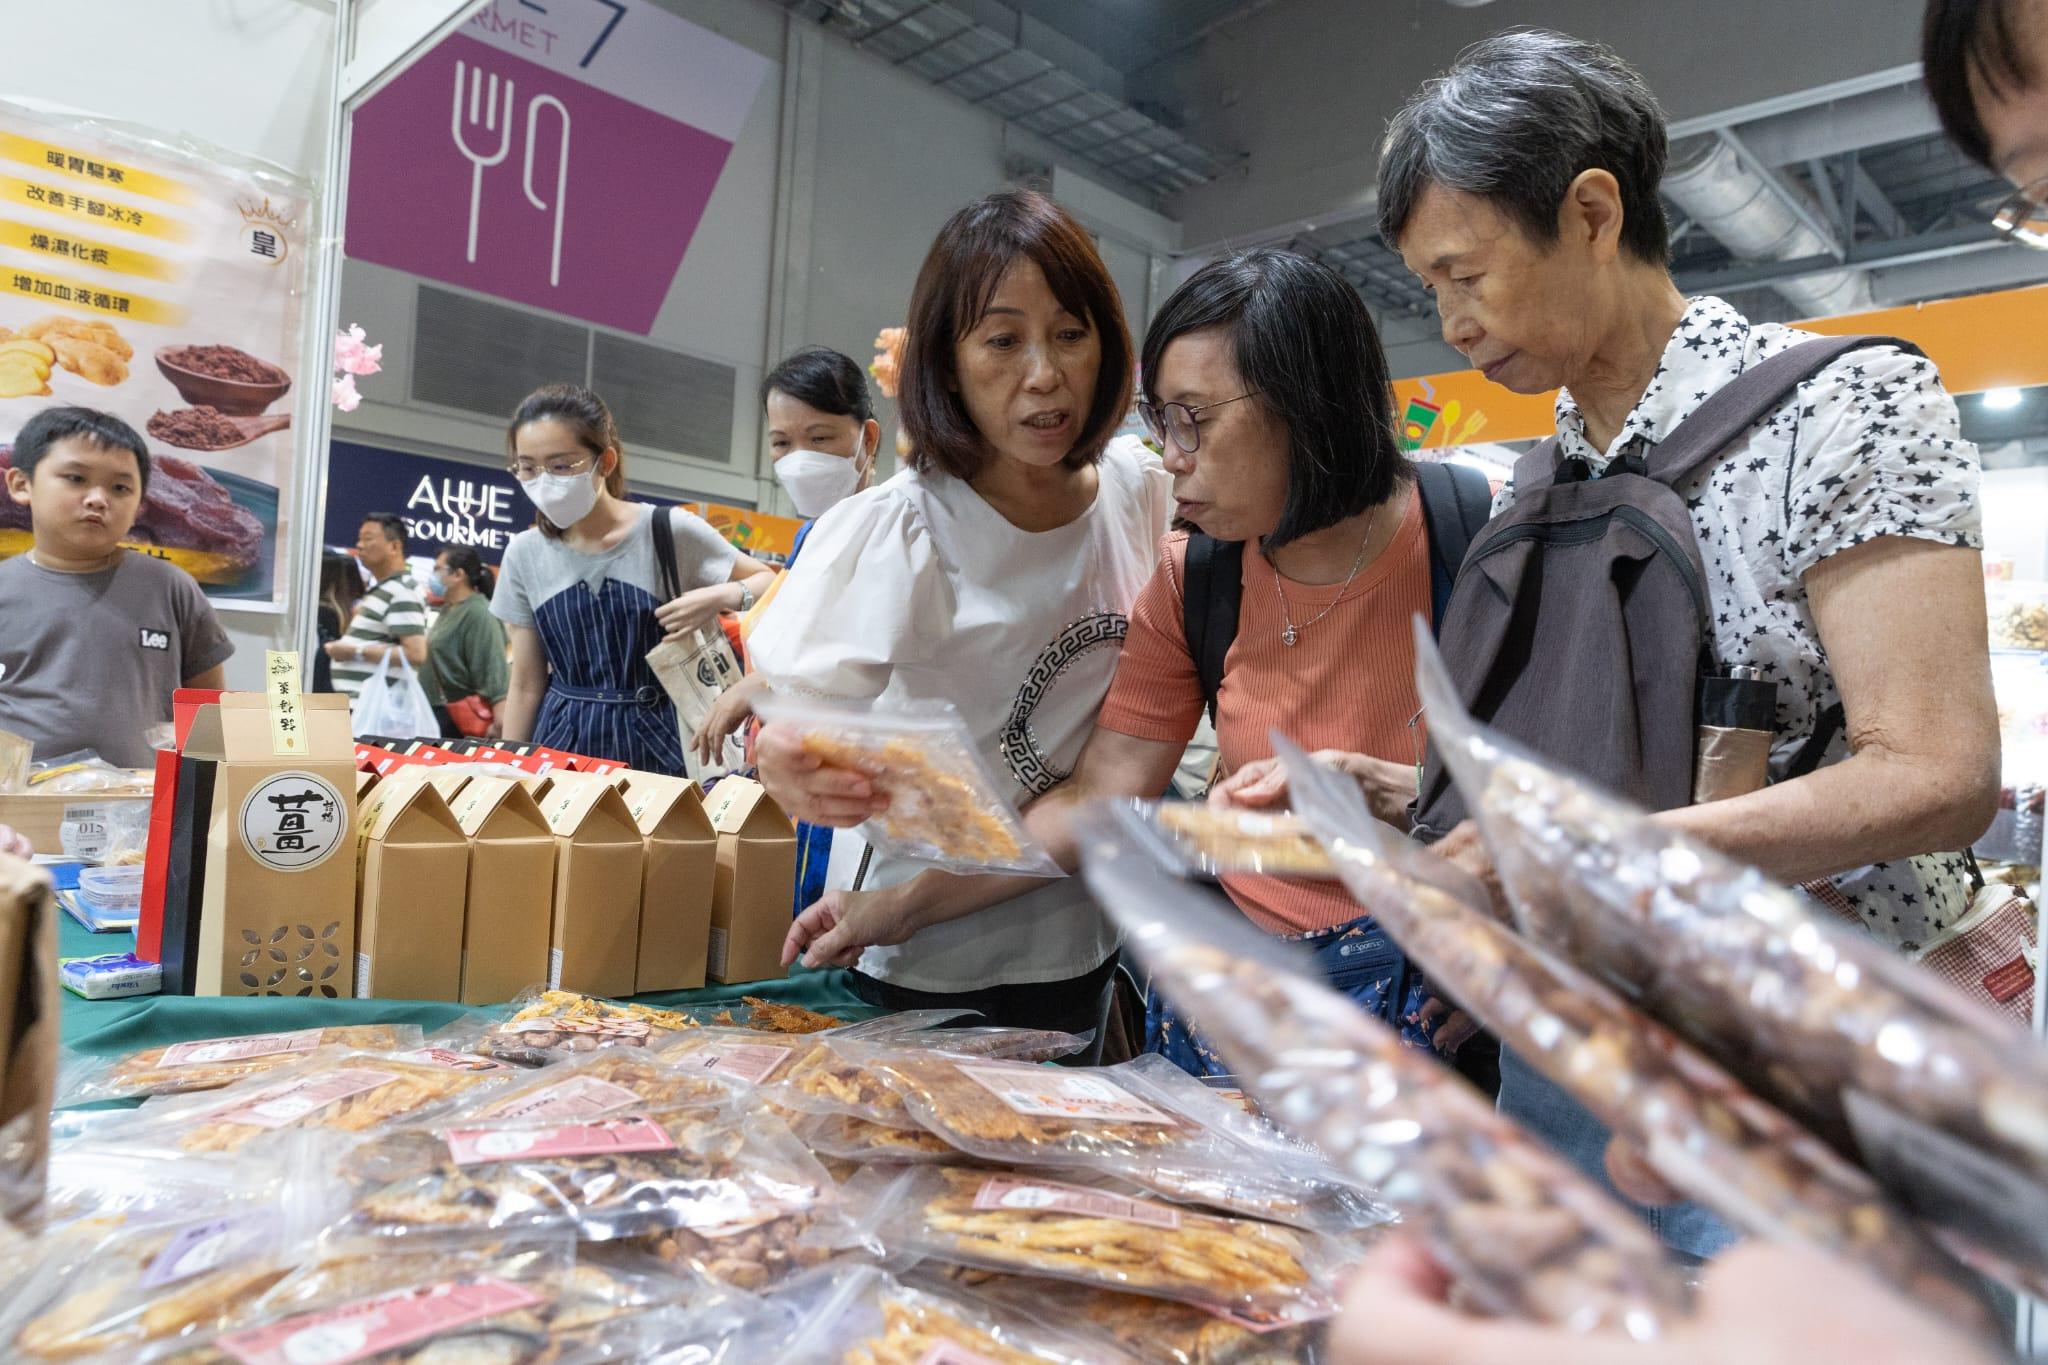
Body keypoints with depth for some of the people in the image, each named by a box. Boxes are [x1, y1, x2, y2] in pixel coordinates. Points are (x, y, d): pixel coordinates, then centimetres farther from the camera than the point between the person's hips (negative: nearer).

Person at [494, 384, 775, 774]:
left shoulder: (670, 532, -9)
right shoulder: (525, 554, 1)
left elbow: (770, 583, 2)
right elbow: (526, 686, 6)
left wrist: (720, 596, -18)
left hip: (651, 744, -2)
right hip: (562, 743, 3)